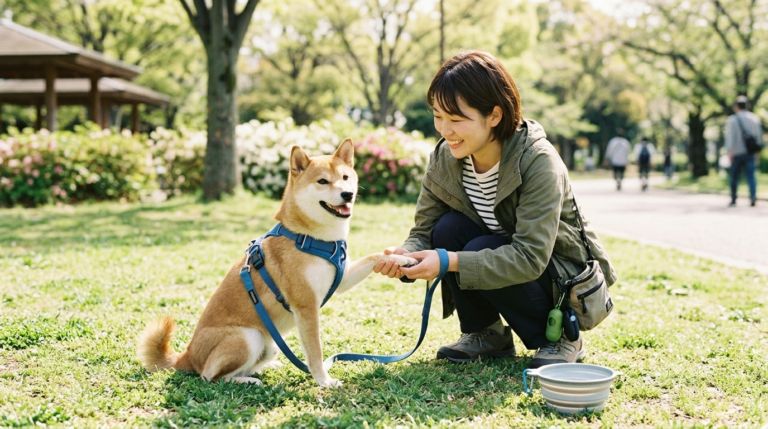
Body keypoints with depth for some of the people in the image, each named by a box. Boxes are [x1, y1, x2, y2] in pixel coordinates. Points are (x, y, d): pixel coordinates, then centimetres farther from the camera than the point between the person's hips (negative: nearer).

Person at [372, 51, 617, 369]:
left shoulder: (538, 162, -28)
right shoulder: (444, 158, -11)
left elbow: (530, 257, -34)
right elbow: (423, 231, -7)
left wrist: (450, 262, -42)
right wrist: (406, 255, -31)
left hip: (569, 283, -5)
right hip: (506, 259, 5)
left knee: (481, 251, -31)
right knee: (448, 227, -22)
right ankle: (486, 334, -1)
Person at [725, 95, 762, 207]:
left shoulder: (732, 119, -7)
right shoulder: (754, 118, 7)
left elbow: (730, 137, -13)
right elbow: (760, 136, 12)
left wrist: (729, 152, -11)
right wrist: (758, 151, 20)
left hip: (737, 153, -3)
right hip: (750, 152, 3)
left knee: (734, 177, 9)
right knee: (751, 175, -2)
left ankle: (733, 200, 15)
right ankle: (753, 195, -22)